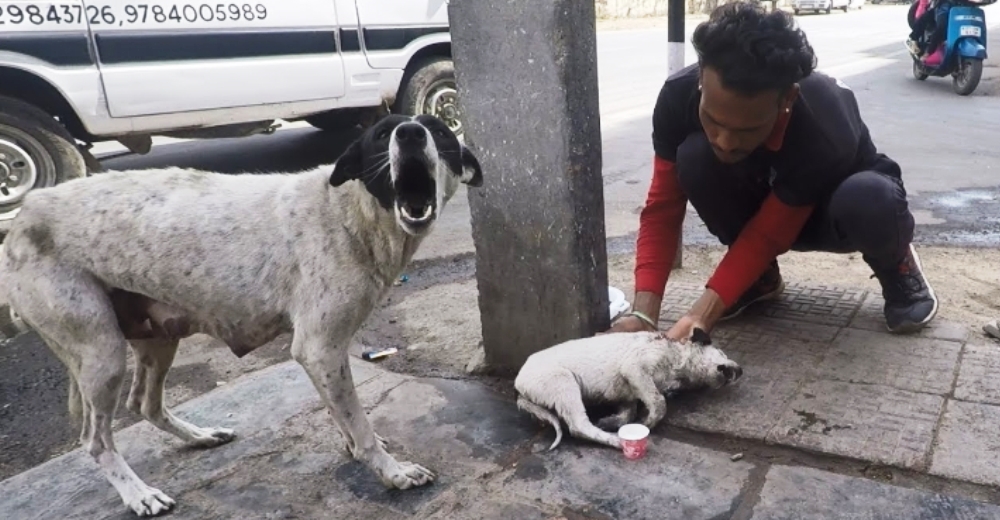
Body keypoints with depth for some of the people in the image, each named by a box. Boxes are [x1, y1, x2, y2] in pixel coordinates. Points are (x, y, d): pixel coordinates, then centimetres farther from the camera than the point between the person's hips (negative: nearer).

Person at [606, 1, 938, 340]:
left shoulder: (825, 132, -39)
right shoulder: (680, 95, -30)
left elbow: (767, 236, -30)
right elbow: (662, 209, -25)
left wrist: (700, 317, -41)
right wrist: (643, 314, -36)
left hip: (831, 206, -3)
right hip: (762, 200, 3)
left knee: (870, 199, -39)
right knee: (694, 158, -30)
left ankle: (895, 266, -1)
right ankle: (761, 275, -4)